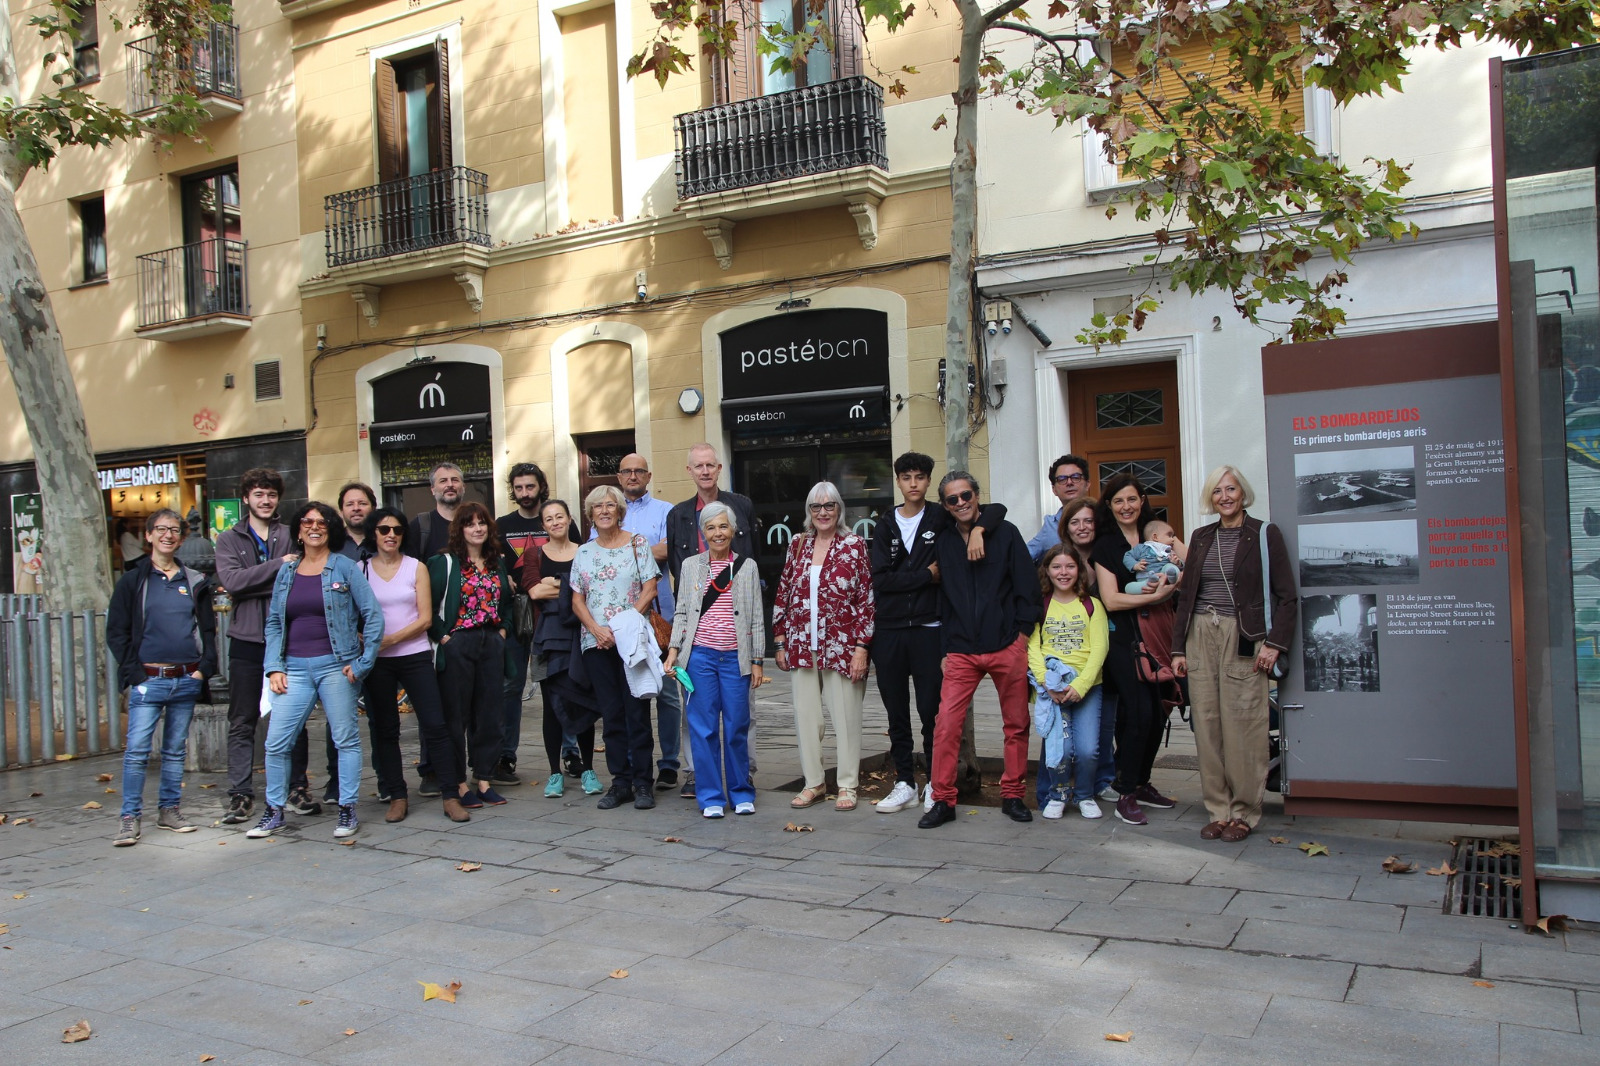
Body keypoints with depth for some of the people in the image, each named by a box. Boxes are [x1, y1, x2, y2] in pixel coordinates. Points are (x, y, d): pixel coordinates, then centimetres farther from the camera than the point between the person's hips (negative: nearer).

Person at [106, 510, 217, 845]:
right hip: (149, 679, -3)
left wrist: (204, 667, 1)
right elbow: (116, 632, 1)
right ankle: (129, 818, -1)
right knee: (137, 750, -7)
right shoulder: (132, 581, 4)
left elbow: (208, 629, 14)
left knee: (176, 750, 10)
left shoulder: (194, 582, 12)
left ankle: (170, 810, 18)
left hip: (187, 680, 3)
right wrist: (134, 673, -8)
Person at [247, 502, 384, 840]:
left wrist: (362, 663, -7)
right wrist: (274, 667, 3)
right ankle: (274, 811, 15)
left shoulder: (345, 568, 0)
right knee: (276, 742, 0)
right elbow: (273, 623, 14)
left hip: (335, 666, -3)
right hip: (294, 669, 4)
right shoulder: (286, 572, 12)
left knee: (346, 739, 2)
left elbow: (373, 616, -3)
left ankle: (347, 811, 12)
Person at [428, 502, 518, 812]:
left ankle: (484, 781, 16)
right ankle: (458, 784, 7)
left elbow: (507, 602, 21)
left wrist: (502, 630, 8)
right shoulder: (444, 563, -4)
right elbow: (429, 606, -8)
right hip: (457, 645, -5)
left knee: (489, 715, 7)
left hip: (492, 645, 5)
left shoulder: (498, 563, 13)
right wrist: (443, 637, -13)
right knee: (456, 716, 0)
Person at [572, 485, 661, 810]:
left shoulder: (637, 544, 3)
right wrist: (597, 630, -7)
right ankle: (620, 781, 13)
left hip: (632, 640, -3)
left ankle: (643, 783, 3)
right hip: (596, 643, 3)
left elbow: (649, 590, -3)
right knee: (611, 714, 6)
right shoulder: (584, 553, 13)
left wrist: (623, 625, -12)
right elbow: (577, 600, 10)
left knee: (637, 712, -4)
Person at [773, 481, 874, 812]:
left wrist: (861, 647, -9)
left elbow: (867, 600, -4)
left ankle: (848, 785, 14)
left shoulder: (855, 546, -2)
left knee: (846, 716, 2)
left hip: (841, 646, -4)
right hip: (801, 648, 4)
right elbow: (783, 595, 12)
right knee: (805, 716, 7)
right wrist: (780, 642, 9)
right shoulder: (798, 545, 9)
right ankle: (814, 782, 20)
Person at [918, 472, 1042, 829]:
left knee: (1016, 725, 6)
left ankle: (1012, 795, 20)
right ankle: (943, 800, 2)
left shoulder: (1005, 533, 4)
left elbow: (1027, 586, 2)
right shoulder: (941, 542, 9)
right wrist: (944, 648, 7)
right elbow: (939, 597, 12)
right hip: (961, 652, 1)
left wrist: (1022, 634, -4)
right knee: (946, 725, -8)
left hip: (1007, 647, -1)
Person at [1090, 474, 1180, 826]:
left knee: (1159, 711, 5)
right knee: (1140, 711, -12)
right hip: (1122, 637, -5)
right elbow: (1111, 599, -8)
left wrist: (1162, 587, -14)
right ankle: (1126, 794, -3)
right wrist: (1154, 595, -15)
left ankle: (1141, 782, 22)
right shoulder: (1105, 546, 0)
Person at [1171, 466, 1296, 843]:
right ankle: (1218, 810, 11)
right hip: (1200, 636, 4)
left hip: (1243, 638, -4)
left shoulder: (1264, 534, 1)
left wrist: (1275, 643, -11)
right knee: (1206, 725, 2)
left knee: (1242, 725, -5)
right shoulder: (1200, 537, 14)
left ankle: (1243, 812, 7)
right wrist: (1178, 647, 9)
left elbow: (1287, 596, -1)